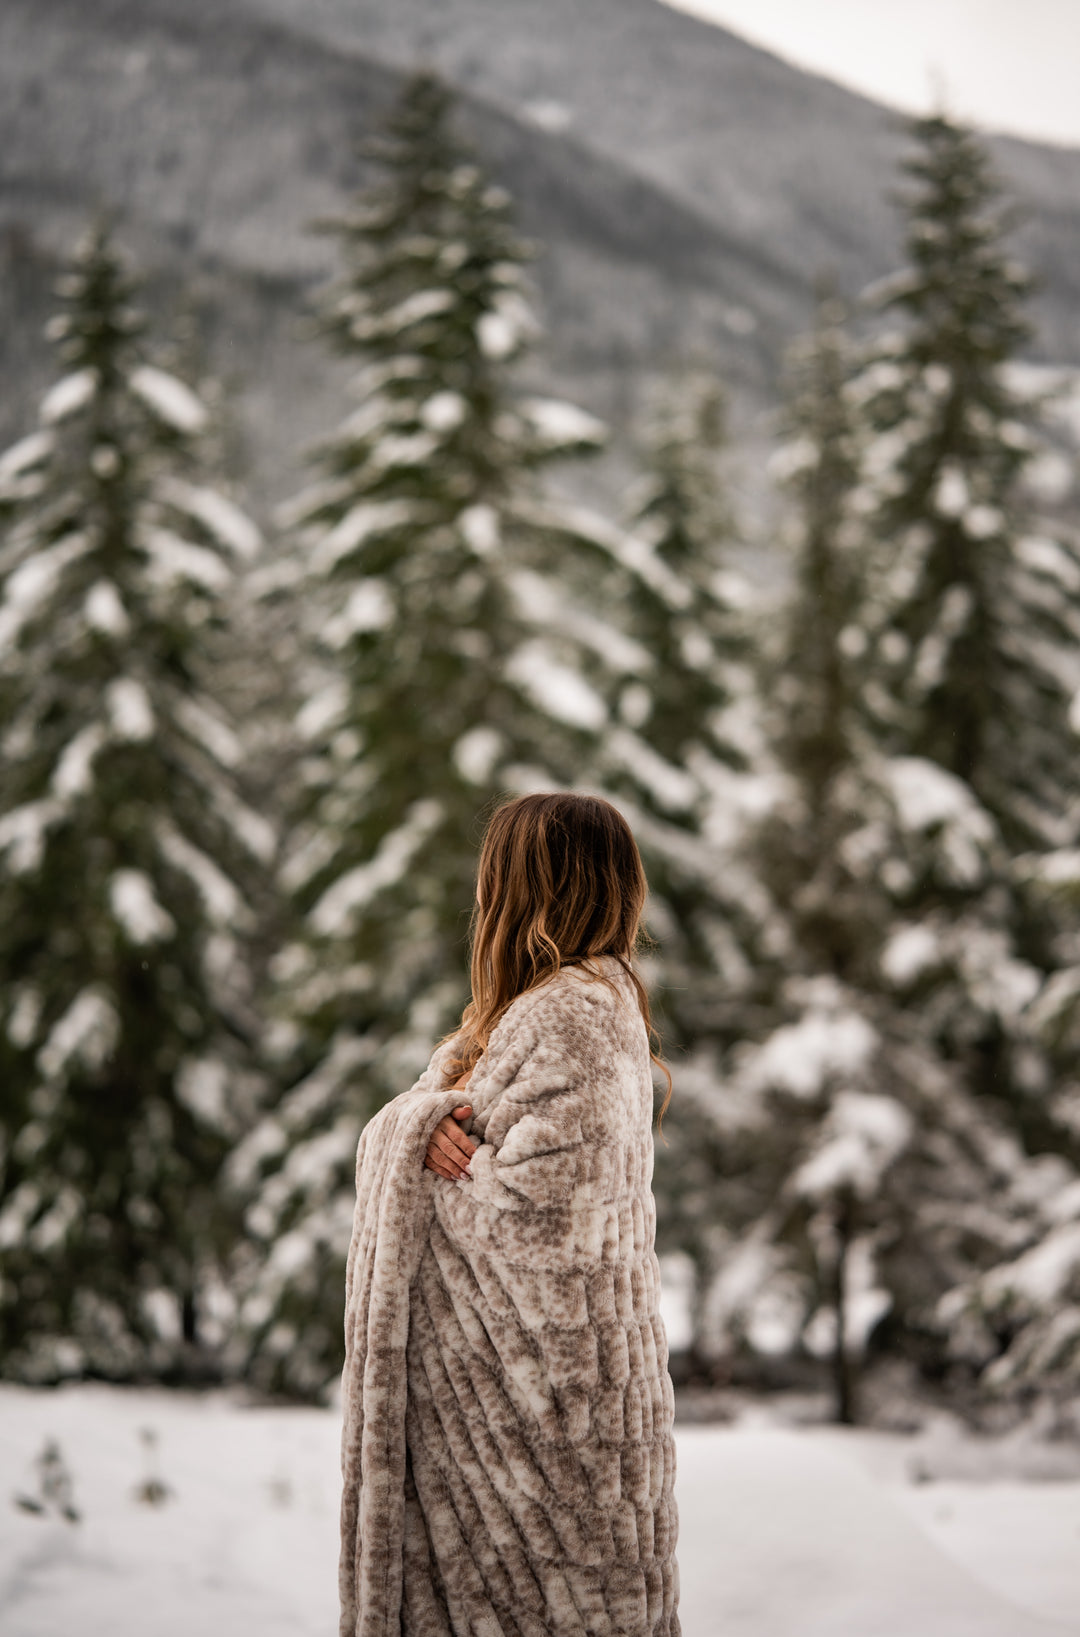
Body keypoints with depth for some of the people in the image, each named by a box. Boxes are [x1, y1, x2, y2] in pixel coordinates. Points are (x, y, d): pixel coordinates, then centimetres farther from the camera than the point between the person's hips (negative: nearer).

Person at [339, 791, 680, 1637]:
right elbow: (398, 1119, 14)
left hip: (543, 1370, -9)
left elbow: (540, 1206, -23)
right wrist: (429, 1124, -9)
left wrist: (432, 1160, -7)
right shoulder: (533, 1006, 13)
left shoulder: (574, 1015, -17)